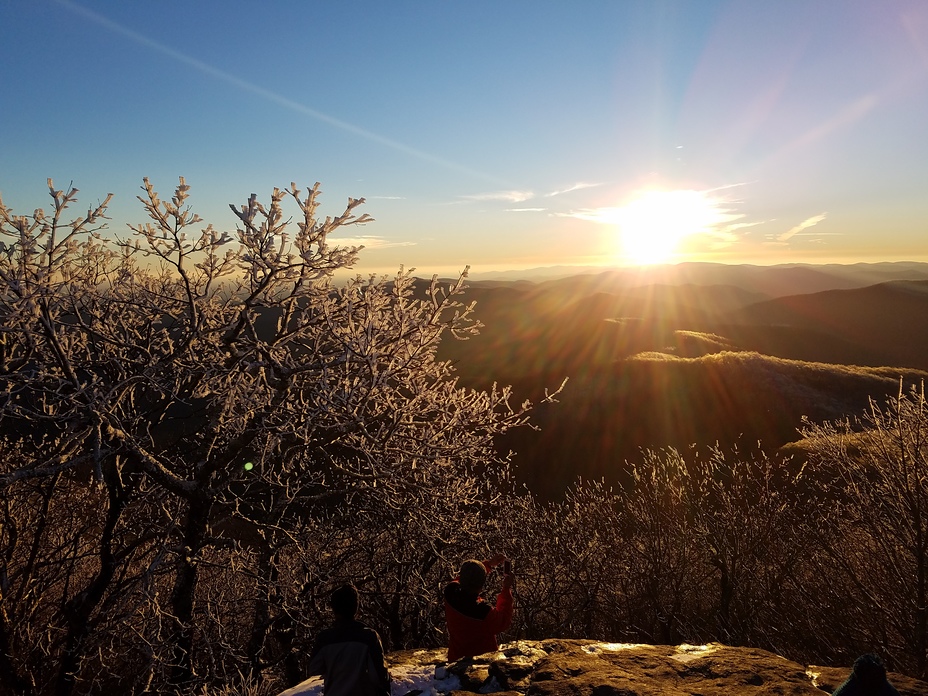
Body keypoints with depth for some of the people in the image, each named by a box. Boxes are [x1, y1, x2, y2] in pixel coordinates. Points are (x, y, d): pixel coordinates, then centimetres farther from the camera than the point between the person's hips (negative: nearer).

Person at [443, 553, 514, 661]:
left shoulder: (450, 592, -24)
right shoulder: (485, 611, -37)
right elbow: (503, 623, -13)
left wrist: (489, 563, 1)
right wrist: (506, 589, -9)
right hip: (484, 660, -4)